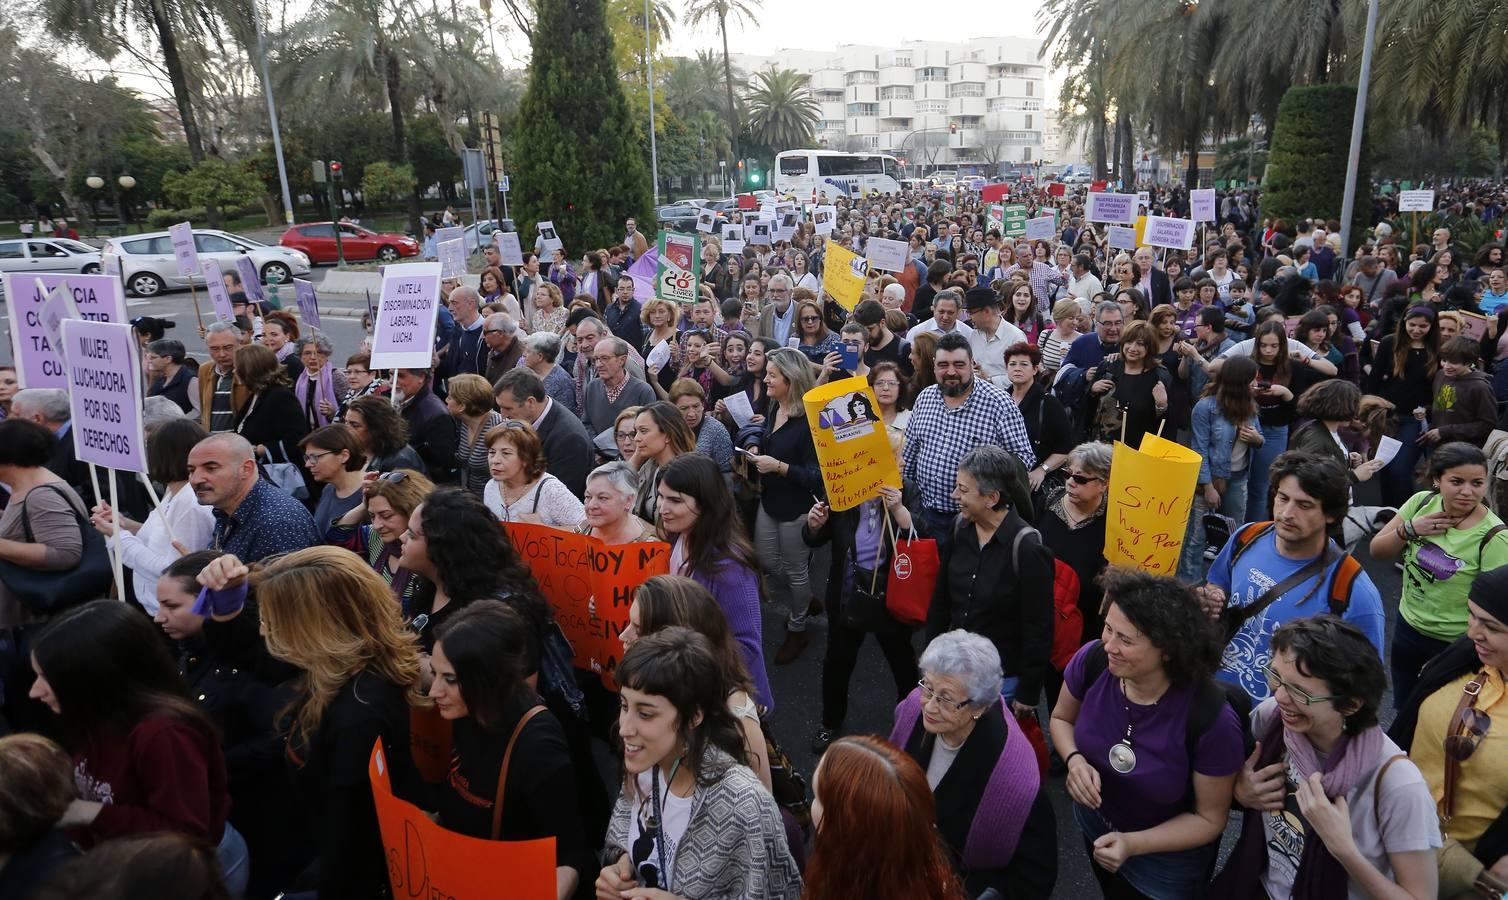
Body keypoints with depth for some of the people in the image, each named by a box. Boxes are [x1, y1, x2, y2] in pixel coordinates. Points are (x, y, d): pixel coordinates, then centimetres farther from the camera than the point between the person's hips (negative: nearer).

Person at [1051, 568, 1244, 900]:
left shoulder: (1212, 720, -35)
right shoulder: (1093, 660, -26)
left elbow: (1209, 819, -20)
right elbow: (1061, 718, -4)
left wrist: (1133, 844, -32)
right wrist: (1075, 760, -25)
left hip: (1169, 858, -3)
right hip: (1095, 824, 4)